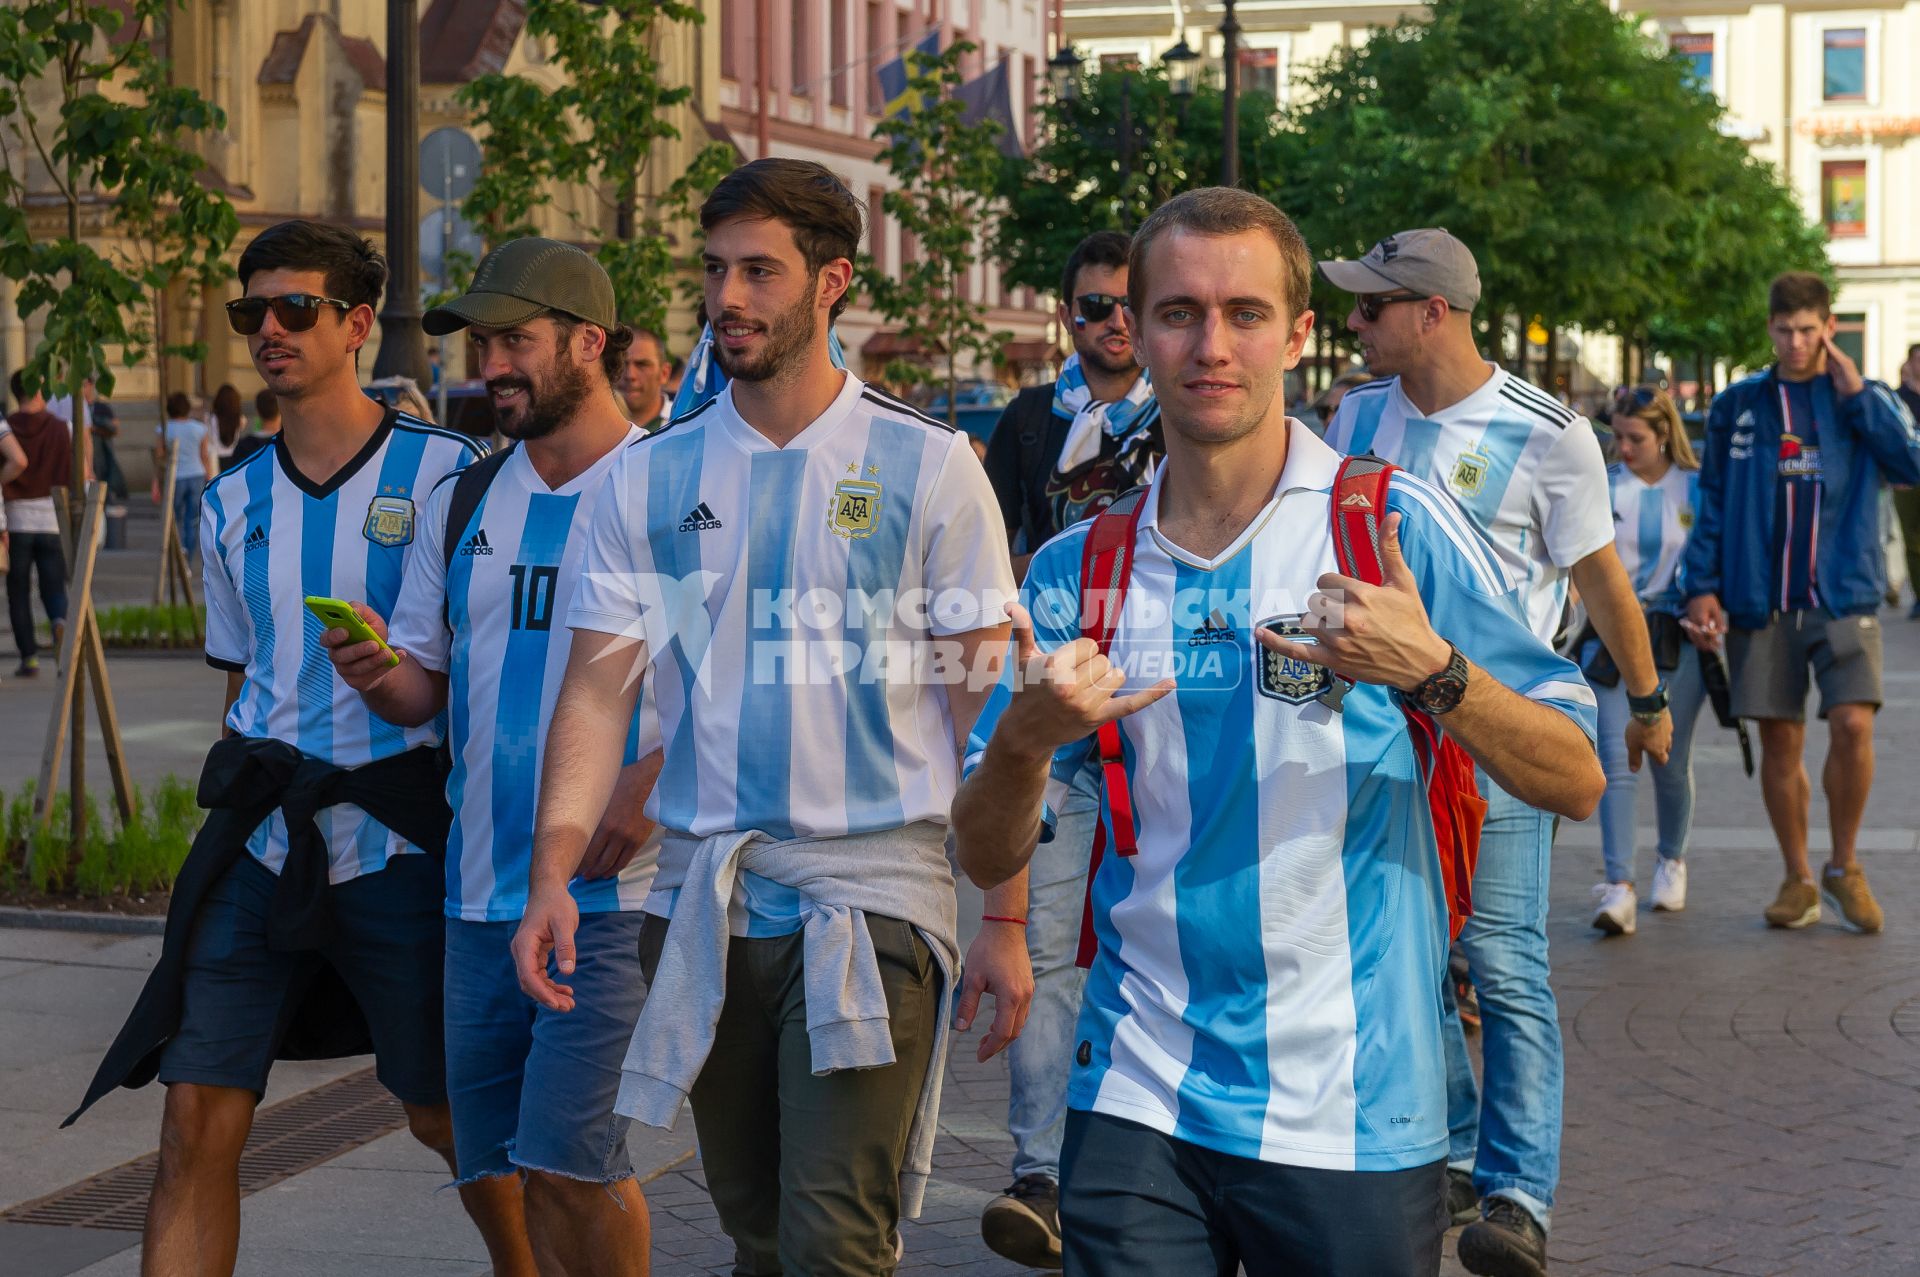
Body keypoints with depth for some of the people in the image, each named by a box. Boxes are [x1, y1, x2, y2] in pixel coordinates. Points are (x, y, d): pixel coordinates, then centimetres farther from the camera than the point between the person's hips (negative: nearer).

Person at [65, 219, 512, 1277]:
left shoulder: (443, 475, -5)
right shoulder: (233, 504, 11)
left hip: (397, 842, -4)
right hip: (257, 842, 4)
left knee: (446, 1115, 8)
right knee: (197, 1120, -5)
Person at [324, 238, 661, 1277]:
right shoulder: (461, 502, 12)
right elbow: (422, 687, 14)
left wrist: (647, 784, -21)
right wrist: (377, 677, -8)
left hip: (613, 888, -6)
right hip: (480, 888, 6)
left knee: (564, 1160, -12)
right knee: (497, 1169, 8)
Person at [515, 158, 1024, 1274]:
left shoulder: (928, 467, -1)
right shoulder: (650, 479, 7)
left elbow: (986, 710, -1)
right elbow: (599, 689, 4)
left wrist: (1005, 919, -5)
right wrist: (553, 872, -10)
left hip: (872, 892, -3)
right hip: (705, 899, 4)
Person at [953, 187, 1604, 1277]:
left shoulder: (1395, 526, -3)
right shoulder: (1080, 573, 6)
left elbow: (1577, 782, -3)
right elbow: (988, 856, 7)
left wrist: (1433, 674, -20)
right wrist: (1026, 740, -13)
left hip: (1355, 1115, -2)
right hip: (1139, 1101, 2)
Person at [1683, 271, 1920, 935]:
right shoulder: (1737, 405, 9)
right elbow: (1712, 500, 11)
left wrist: (1856, 395, -11)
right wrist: (1702, 586, 2)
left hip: (1843, 598, -1)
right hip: (1761, 603, 1)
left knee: (1852, 724, -15)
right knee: (1780, 740, 2)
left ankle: (1845, 867, 5)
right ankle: (1798, 879, 17)